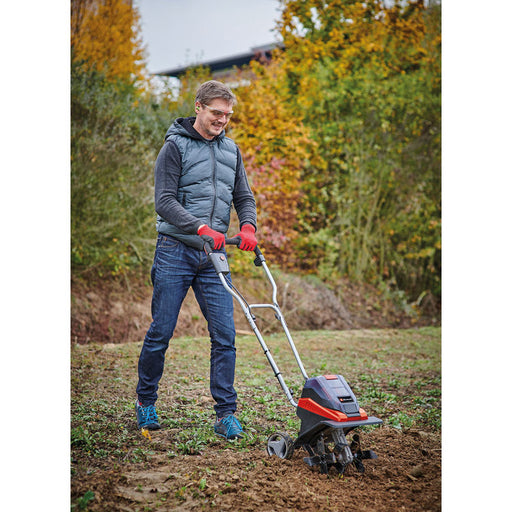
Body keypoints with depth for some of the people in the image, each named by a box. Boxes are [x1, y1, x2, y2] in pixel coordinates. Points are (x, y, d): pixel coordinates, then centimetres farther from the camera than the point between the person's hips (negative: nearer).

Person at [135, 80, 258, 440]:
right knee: (161, 333, 2)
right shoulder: (176, 147, -3)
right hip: (175, 251, -4)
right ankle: (146, 402, 23)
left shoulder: (231, 150, 15)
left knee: (225, 335, -3)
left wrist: (248, 226, -5)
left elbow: (244, 197, 16)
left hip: (214, 256, 4)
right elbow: (164, 201, -11)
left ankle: (226, 414, 3)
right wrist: (201, 228, -23)